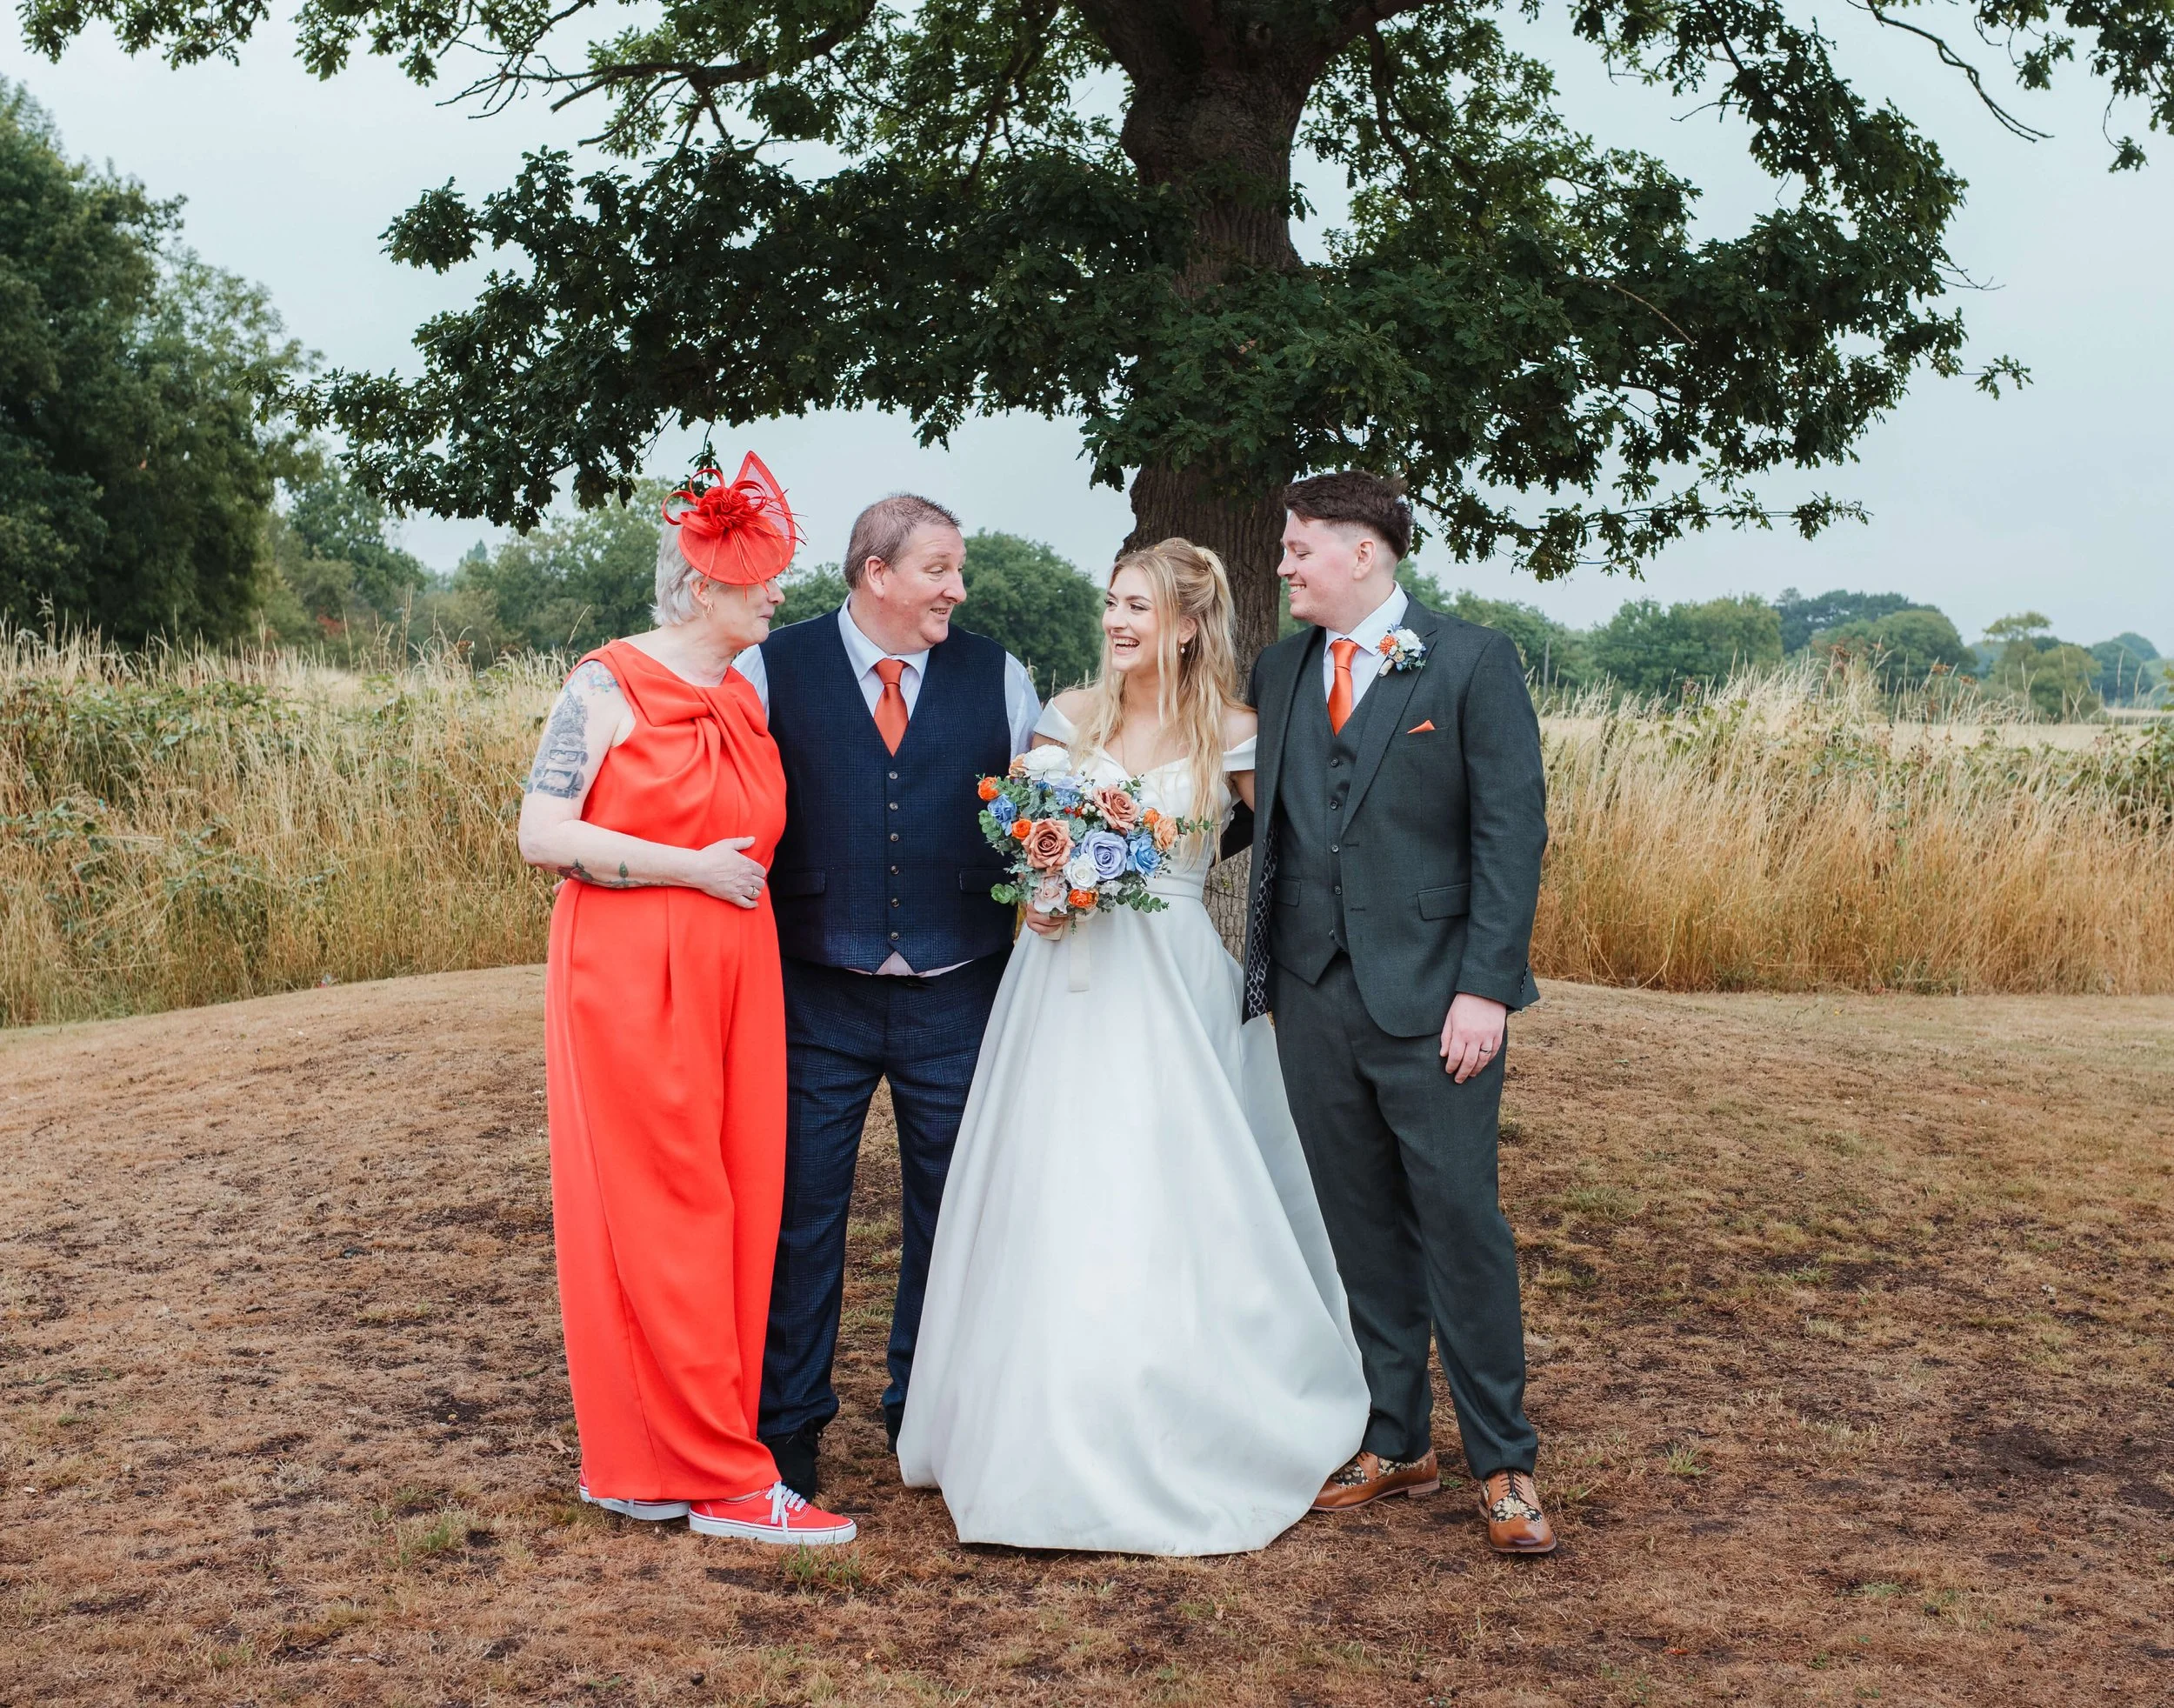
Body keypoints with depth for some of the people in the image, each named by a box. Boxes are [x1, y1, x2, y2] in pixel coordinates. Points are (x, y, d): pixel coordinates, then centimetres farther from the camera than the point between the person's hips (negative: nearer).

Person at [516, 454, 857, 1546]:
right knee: (665, 1217, -2)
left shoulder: (745, 700, 14)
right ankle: (723, 1477, 3)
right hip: (631, 975, -7)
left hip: (736, 975, 8)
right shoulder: (608, 688, -6)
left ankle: (644, 1462, 17)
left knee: (738, 1206, 7)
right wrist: (691, 870, -14)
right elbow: (542, 836, -14)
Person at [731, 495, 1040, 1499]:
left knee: (949, 1207, 11)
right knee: (801, 1209, 4)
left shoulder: (998, 678, 6)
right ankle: (788, 1424, 19)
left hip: (957, 998, 2)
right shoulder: (772, 671, -1)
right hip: (816, 999, -2)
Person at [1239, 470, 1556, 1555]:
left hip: (1430, 997, -5)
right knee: (1362, 1227, 11)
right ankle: (1395, 1442, 23)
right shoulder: (1280, 671, 12)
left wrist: (1486, 988, -14)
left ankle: (1503, 1461, 10)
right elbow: (1267, 820, 12)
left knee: (1460, 1222, -2)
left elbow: (1512, 829, -7)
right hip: (1313, 996, 5)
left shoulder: (1470, 661, -3)